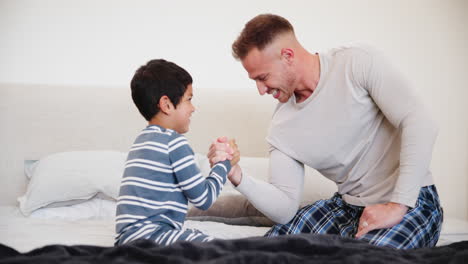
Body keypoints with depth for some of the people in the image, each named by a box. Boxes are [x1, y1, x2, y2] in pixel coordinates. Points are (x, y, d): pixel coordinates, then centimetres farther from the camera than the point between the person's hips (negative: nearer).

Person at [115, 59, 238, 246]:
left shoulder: (143, 140, 23)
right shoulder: (174, 141, -7)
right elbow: (204, 199, -4)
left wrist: (214, 162, 28)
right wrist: (224, 165, 12)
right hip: (147, 233, -11)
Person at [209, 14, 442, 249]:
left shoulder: (359, 63, -15)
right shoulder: (281, 127, 0)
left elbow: (420, 124, -22)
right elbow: (285, 210, -2)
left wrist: (397, 207, -25)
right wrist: (238, 177, -18)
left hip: (411, 201, -5)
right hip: (348, 205, 5)